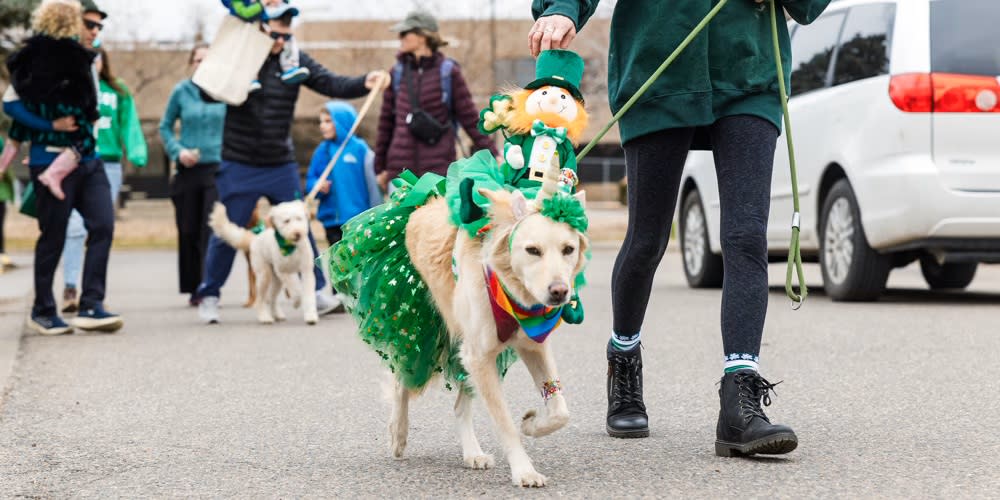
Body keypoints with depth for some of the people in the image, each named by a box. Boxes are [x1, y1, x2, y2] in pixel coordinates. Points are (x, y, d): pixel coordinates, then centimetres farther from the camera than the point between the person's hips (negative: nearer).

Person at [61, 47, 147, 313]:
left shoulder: (118, 91, 10)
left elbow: (129, 125, 8)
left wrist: (136, 153, -6)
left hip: (108, 164, 3)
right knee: (75, 227, -13)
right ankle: (69, 289, -12)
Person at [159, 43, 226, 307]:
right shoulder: (181, 92, 4)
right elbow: (165, 127, 12)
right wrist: (177, 151, -4)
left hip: (218, 168, -2)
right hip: (188, 171, 2)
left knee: (212, 230, -12)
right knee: (188, 230, 5)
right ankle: (193, 288, 16)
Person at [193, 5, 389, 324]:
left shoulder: (295, 60, -1)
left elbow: (331, 84, -8)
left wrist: (364, 83, -26)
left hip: (281, 166, 3)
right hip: (239, 166, -3)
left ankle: (317, 292, 16)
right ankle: (209, 296, 16)